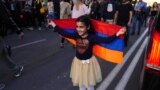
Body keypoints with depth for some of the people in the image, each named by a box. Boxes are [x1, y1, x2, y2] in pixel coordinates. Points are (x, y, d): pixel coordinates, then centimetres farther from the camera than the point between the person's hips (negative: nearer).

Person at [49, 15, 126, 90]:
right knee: (80, 83, 22)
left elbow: (106, 40, -31)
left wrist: (117, 34, -44)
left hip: (89, 62, -3)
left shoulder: (92, 37, -23)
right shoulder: (76, 35, -12)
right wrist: (55, 26, -6)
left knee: (90, 83, 16)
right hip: (78, 62, 3)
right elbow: (64, 33, -8)